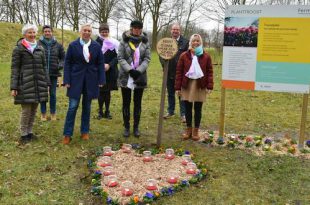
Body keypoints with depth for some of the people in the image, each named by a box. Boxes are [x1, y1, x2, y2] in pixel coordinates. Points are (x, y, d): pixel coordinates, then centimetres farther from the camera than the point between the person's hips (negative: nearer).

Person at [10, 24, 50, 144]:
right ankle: (23, 134, 11)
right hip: (25, 83, -4)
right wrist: (13, 87, -9)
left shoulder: (40, 49, 12)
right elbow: (14, 69, -3)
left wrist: (47, 83, 11)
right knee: (26, 110, -3)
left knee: (34, 110, 8)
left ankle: (30, 132, 22)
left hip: (38, 83, 4)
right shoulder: (19, 49, 0)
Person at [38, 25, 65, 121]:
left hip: (53, 73, 1)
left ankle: (53, 113, 20)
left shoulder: (57, 45, 5)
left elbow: (63, 57, 13)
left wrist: (60, 65, -3)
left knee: (53, 94, 7)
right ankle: (43, 114, 20)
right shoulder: (38, 44, -3)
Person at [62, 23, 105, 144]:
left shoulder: (97, 46, 3)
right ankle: (67, 134, 6)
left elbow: (100, 64, 5)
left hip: (91, 80, 2)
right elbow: (67, 63, -1)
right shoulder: (73, 45, -1)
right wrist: (67, 80, -7)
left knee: (87, 107, 10)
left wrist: (101, 80, -2)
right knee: (73, 106, -2)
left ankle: (85, 132, 22)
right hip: (76, 79, -2)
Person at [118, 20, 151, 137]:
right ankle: (126, 127, 16)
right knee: (126, 102, 5)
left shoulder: (145, 42, 5)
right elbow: (120, 58, -5)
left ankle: (136, 127, 18)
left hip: (140, 77, 1)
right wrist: (130, 70, -18)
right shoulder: (124, 41, 0)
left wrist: (139, 71, -15)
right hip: (126, 77, -1)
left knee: (138, 103, 7)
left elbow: (147, 59, 0)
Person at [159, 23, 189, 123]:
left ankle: (183, 114, 11)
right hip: (169, 72, 4)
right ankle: (170, 111, 28)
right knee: (170, 93, 15)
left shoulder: (185, 42, -4)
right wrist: (164, 63, -7)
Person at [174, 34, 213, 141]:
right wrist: (177, 87, -5)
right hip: (187, 84, 1)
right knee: (188, 108, 9)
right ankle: (188, 129, 23)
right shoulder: (184, 56, 1)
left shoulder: (206, 56, 1)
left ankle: (196, 130, 20)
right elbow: (179, 72, 0)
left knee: (198, 109, 8)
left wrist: (209, 86, -8)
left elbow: (210, 71, 0)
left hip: (200, 85, -1)